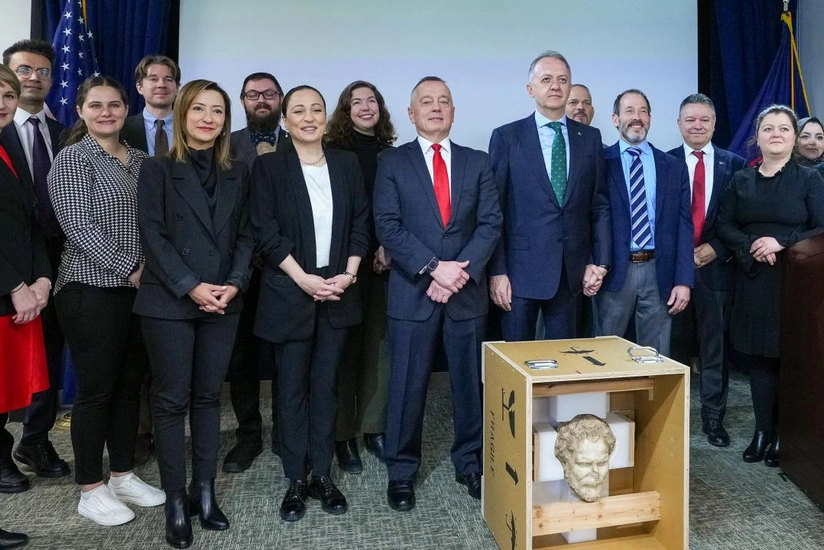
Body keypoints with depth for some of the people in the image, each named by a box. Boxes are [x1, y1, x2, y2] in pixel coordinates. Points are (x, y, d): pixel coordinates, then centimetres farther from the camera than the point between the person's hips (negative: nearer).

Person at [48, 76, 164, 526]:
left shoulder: (139, 159, 13)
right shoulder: (72, 158, -5)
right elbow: (79, 227, -14)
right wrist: (130, 268, -16)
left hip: (139, 289, 6)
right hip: (92, 290, -6)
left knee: (129, 385, 12)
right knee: (95, 389, 3)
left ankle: (123, 475, 27)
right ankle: (91, 492, 18)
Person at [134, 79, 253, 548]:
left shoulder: (238, 174, 10)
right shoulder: (157, 170, 0)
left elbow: (245, 235, 6)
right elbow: (153, 236, -7)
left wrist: (236, 283, -9)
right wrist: (191, 287, -15)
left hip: (223, 303, 3)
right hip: (169, 303, -3)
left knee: (209, 398, 10)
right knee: (172, 401, 3)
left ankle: (205, 491, 21)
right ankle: (175, 501, 15)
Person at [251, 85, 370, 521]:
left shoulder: (347, 163, 8)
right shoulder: (269, 166, -1)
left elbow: (360, 223, 7)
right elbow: (265, 232, -7)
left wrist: (348, 274, -6)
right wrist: (304, 279, -14)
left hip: (337, 291, 3)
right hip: (289, 293, -2)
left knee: (326, 386, 9)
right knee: (292, 388, 6)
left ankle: (322, 475, 21)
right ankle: (295, 481, 18)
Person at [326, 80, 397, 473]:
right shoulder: (334, 152, 1)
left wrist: (389, 247, -5)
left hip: (384, 261, 3)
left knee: (379, 344, 5)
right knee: (346, 345, 1)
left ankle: (374, 427, 17)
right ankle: (343, 435, 11)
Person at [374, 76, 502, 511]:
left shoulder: (478, 162, 9)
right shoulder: (392, 162, 3)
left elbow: (490, 224, 2)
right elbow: (387, 227, -6)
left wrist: (461, 270, -12)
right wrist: (433, 269, -15)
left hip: (467, 291, 2)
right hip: (413, 292, -2)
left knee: (470, 382, 11)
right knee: (407, 386, 6)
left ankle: (470, 463, 28)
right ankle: (401, 471, 22)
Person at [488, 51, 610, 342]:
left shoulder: (590, 138, 8)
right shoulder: (507, 137, 0)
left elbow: (600, 204, 9)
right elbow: (494, 209, -4)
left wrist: (600, 262, 2)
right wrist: (496, 272, -8)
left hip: (572, 271, 3)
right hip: (521, 269, -3)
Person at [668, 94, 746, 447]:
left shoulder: (735, 165, 6)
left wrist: (716, 249, -9)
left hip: (716, 268, 1)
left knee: (714, 349, 7)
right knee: (674, 347, 8)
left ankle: (713, 418, 19)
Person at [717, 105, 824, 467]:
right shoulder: (741, 180, 10)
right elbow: (724, 226, 6)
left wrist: (782, 242, -18)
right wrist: (750, 247, -11)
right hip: (754, 281, 3)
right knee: (759, 356, 6)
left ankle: (783, 437, 14)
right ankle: (762, 432, 16)